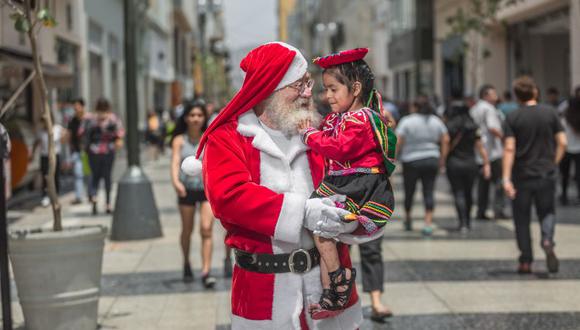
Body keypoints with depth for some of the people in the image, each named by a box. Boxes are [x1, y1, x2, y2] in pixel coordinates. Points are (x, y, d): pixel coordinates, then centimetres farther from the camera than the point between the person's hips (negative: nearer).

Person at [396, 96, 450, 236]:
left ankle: (407, 219, 28)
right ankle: (428, 223, -8)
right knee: (429, 192, 1)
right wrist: (442, 159, 8)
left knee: (409, 191, 13)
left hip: (411, 162, -3)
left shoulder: (406, 121, -6)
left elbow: (398, 142, -12)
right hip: (431, 160, 3)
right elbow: (445, 140, 4)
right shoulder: (436, 121, 7)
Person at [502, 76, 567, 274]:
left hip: (522, 176, -1)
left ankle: (526, 262, 12)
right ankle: (547, 241, -15)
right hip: (547, 174, 1)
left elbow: (509, 149, -13)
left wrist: (506, 179, -14)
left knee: (522, 219, 10)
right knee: (547, 212, 15)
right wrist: (553, 164, 10)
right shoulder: (550, 113, 0)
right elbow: (562, 142, -2)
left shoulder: (513, 118, -6)